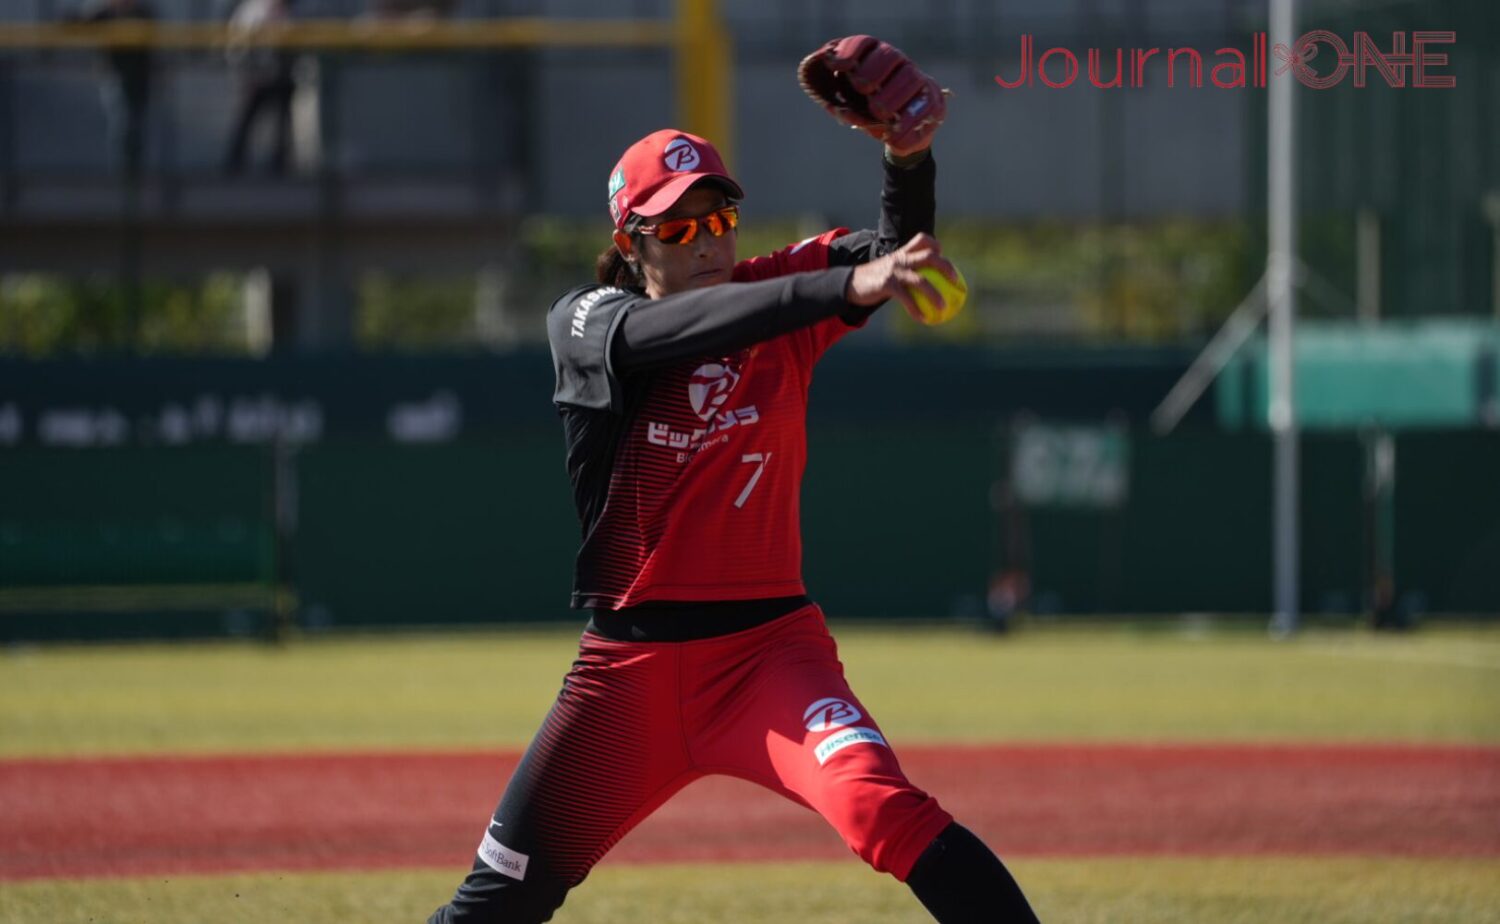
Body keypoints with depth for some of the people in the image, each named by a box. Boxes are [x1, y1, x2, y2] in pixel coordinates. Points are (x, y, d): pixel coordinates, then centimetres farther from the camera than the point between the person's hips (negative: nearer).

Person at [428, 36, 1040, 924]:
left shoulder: (771, 294, 3)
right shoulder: (586, 322, -4)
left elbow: (900, 251, -11)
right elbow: (671, 331, -26)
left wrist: (911, 157, -34)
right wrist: (847, 287, -40)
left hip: (768, 644, 0)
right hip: (631, 664, 0)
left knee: (882, 804, -27)